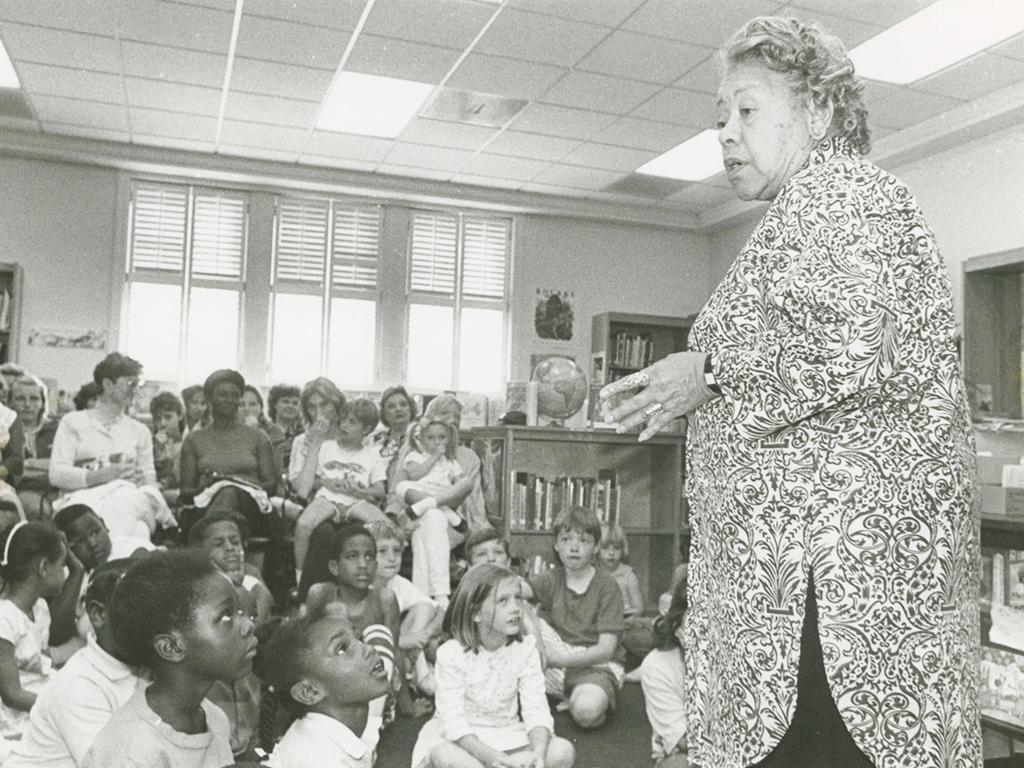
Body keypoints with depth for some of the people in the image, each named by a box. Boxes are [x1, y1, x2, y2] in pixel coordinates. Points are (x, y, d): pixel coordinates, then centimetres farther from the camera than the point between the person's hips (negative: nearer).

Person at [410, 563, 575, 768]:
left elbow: (536, 709, -15)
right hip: (461, 737, -3)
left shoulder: (524, 650, -8)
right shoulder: (451, 654, -17)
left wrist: (538, 751, -37)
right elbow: (454, 721, -23)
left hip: (506, 735, 3)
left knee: (563, 751, -21)